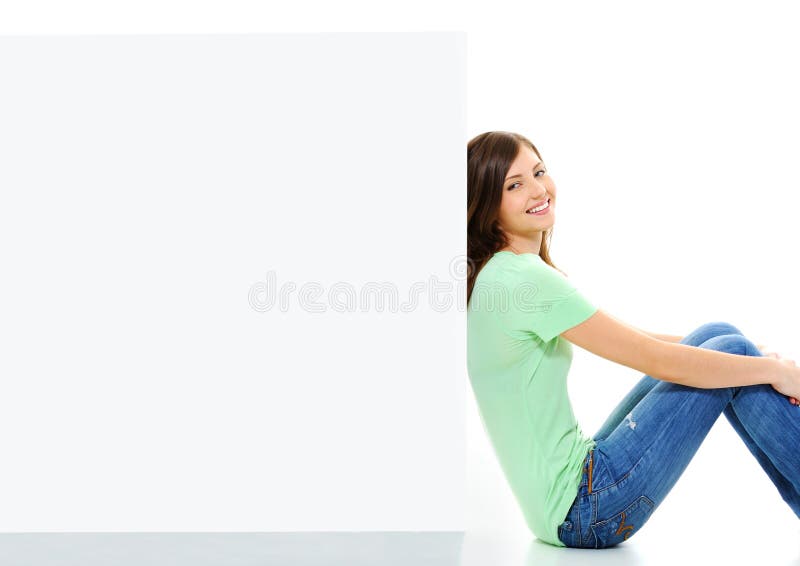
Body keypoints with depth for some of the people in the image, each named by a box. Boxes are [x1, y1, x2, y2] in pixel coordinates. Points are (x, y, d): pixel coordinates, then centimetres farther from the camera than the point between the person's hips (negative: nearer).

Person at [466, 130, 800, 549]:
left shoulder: (495, 274, 10)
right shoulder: (525, 279, -20)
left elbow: (626, 337, 14)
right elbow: (654, 359, -19)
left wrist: (760, 359, 11)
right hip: (585, 511, -9)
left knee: (717, 336, 7)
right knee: (730, 350, -7)